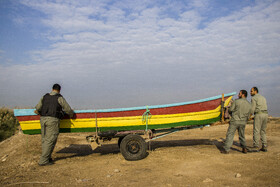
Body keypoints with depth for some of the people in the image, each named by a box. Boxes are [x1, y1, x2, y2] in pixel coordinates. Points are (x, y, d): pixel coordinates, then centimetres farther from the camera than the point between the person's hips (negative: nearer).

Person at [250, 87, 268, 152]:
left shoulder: (254, 98, -2)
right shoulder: (263, 98, 23)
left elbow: (252, 109, -8)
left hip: (258, 115, -8)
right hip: (265, 114, 8)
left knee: (256, 131, -5)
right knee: (263, 131, 14)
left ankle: (256, 147, -6)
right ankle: (264, 147, 11)